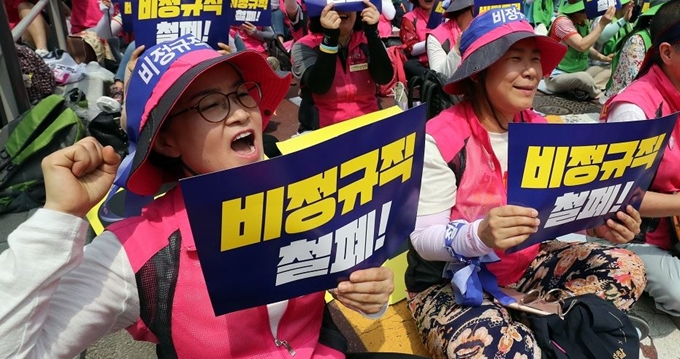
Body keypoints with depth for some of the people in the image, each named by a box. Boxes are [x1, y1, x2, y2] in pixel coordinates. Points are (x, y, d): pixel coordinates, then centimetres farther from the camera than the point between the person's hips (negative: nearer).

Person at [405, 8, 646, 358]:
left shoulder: (540, 128, 0)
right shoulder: (438, 139, -21)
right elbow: (423, 239, -22)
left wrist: (598, 221, -18)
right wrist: (480, 235, -42)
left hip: (527, 264, 7)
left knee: (624, 266, -3)